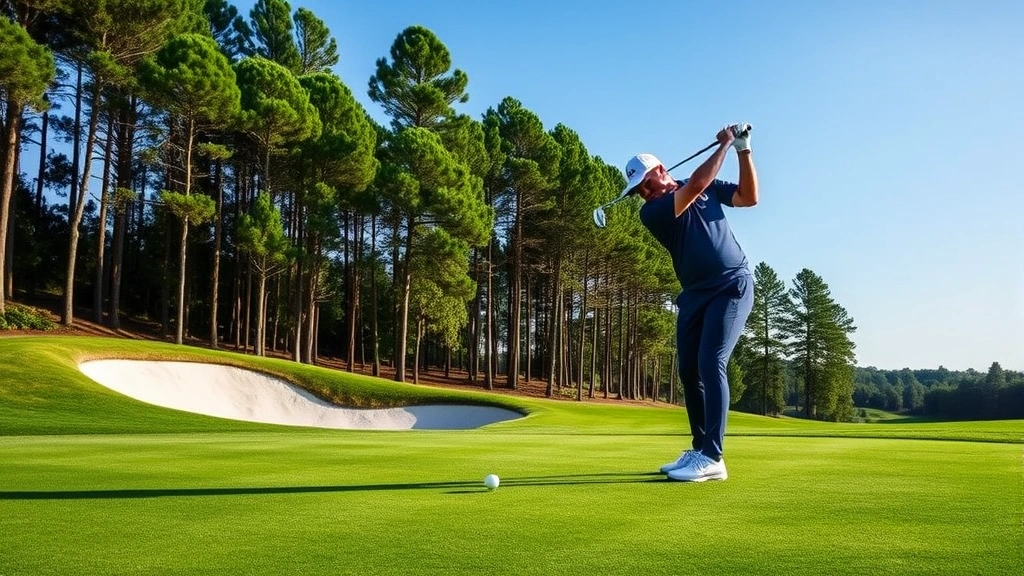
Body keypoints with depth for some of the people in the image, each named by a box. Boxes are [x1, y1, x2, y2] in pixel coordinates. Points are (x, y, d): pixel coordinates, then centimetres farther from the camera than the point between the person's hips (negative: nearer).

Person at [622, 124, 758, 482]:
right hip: (694, 294, 3)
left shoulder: (708, 186, 7)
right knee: (689, 370, 3)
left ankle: (712, 458, -19)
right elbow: (695, 185, -14)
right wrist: (724, 144, -5)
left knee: (711, 363, -17)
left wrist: (743, 150, -6)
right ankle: (699, 449, 19)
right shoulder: (651, 213, -4)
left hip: (732, 285, -3)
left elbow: (749, 197, 2)